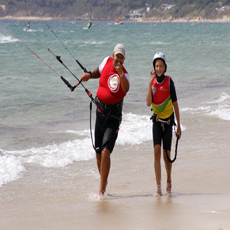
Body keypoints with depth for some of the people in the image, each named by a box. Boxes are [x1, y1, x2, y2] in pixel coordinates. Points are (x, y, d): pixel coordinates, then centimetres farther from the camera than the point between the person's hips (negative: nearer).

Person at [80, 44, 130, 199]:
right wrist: (89, 75, 8)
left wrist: (121, 74, -47)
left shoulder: (125, 74, -10)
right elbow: (99, 71, 26)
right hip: (100, 112, 5)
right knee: (98, 153, 13)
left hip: (113, 118, -5)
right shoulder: (107, 62, 2)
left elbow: (126, 89, -32)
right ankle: (104, 180, 35)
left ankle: (102, 189, -14)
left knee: (106, 151, -18)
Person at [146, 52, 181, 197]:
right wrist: (150, 83, -17)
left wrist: (179, 126, -3)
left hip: (168, 121, -2)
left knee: (167, 155, 2)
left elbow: (175, 104, -4)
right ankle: (159, 188, -11)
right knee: (157, 152, -11)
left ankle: (169, 181, 30)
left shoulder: (169, 81, -8)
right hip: (157, 120, 2)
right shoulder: (153, 82, 1)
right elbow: (148, 103, -11)